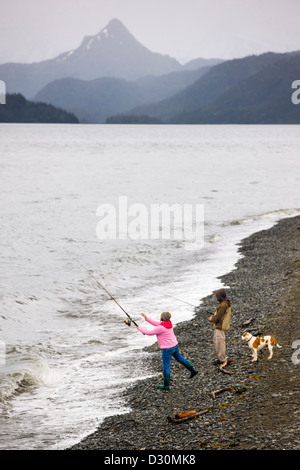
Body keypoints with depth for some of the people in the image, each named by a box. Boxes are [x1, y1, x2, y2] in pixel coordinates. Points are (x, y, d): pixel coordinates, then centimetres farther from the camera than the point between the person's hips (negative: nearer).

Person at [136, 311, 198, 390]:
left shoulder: (161, 328, -28)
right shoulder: (168, 322, -2)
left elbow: (149, 332, -18)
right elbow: (156, 323, 10)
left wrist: (140, 329, -2)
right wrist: (146, 318, 6)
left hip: (167, 349, -8)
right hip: (174, 345, 8)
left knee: (166, 367, 5)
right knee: (179, 358, 30)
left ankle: (166, 385, 15)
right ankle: (193, 371, 37)